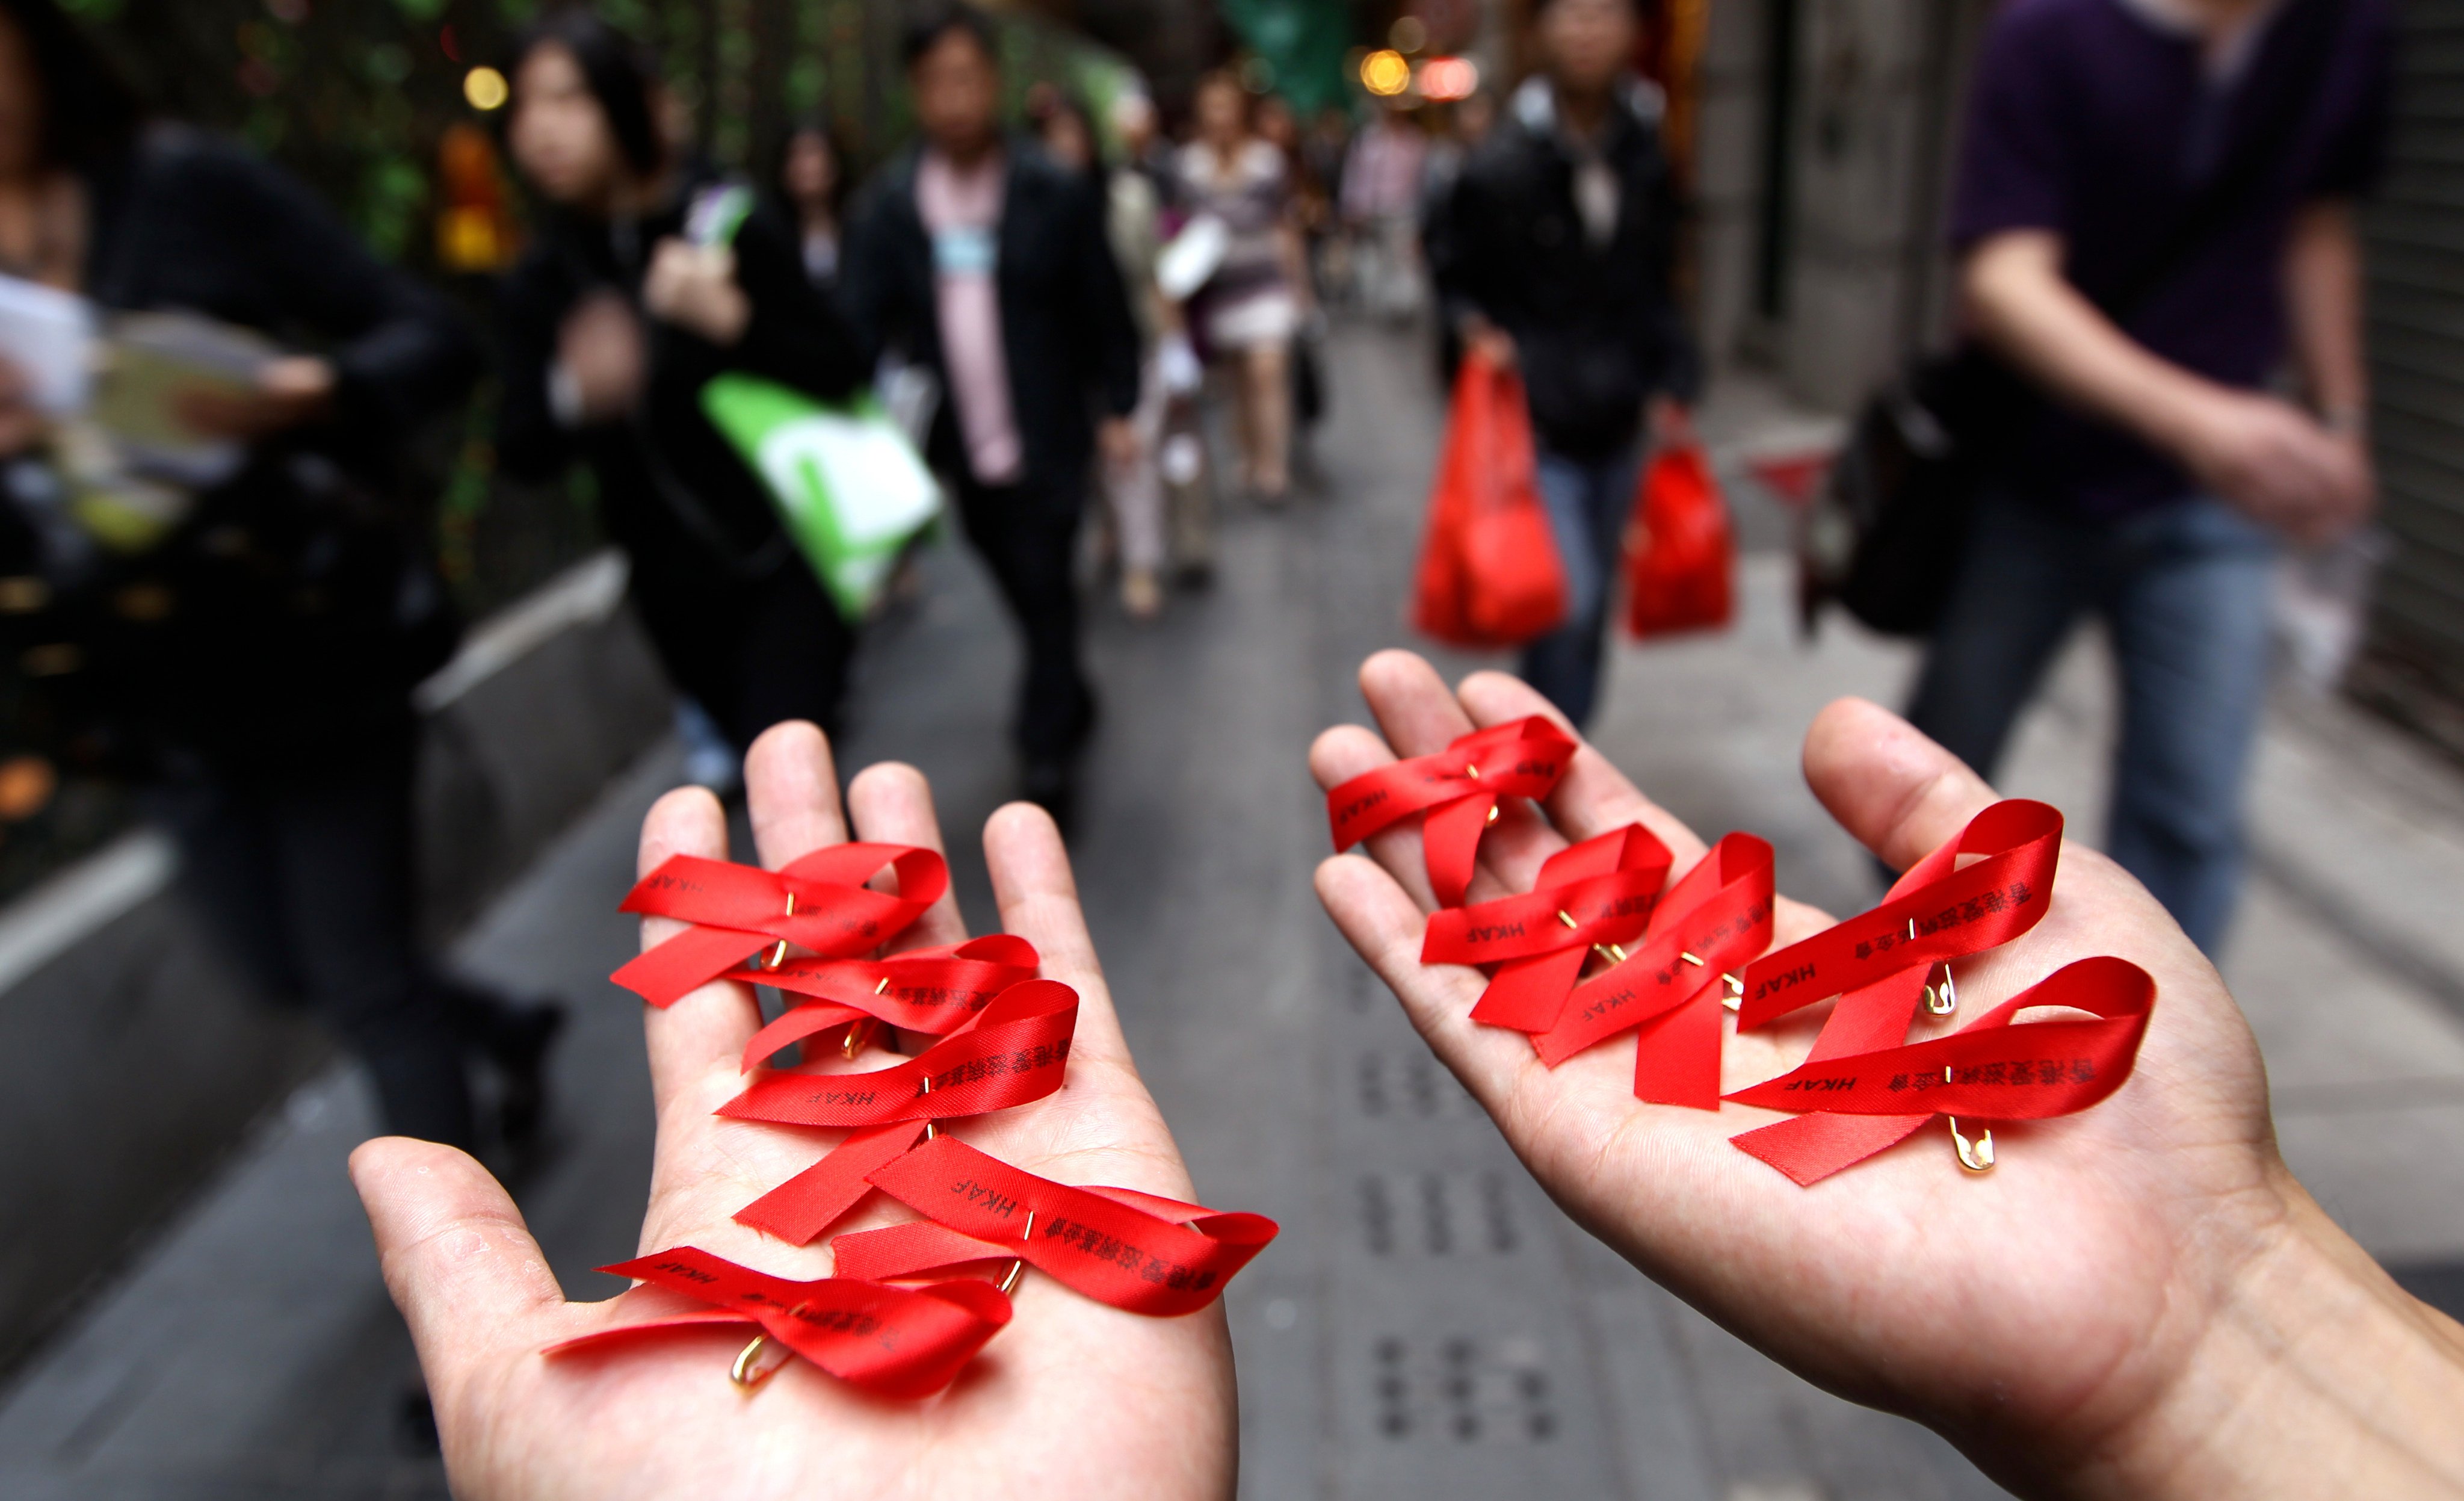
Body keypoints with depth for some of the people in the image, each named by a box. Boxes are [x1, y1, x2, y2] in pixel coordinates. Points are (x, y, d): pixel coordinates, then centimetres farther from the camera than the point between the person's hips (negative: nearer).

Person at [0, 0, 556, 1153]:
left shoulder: (186, 185, -10)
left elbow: (433, 341, -10)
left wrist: (306, 392, -29)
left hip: (318, 666, -5)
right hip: (159, 710, 5)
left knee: (365, 981, 3)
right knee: (288, 971, 17)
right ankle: (509, 1031, 46)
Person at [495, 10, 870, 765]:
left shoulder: (729, 228, -11)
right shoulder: (538, 284, -1)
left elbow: (842, 373, -13)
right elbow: (522, 454, -4)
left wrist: (732, 320, -29)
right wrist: (573, 395, -26)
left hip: (785, 559, -4)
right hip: (674, 586, 4)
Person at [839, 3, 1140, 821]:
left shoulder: (1056, 193, -6)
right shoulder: (889, 203, -2)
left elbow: (1103, 309, 0)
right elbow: (863, 319, -4)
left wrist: (1116, 409, 0)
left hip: (1046, 443, -3)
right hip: (961, 449, 3)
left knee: (1046, 592, -4)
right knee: (1022, 590, 16)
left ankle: (1046, 754, 6)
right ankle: (1067, 702, 38)